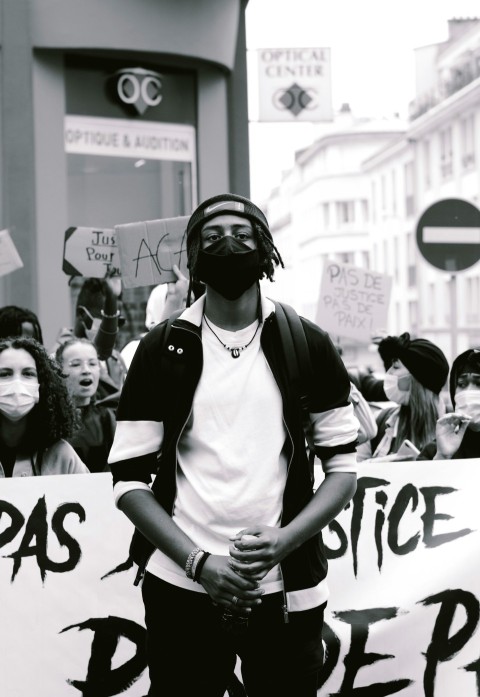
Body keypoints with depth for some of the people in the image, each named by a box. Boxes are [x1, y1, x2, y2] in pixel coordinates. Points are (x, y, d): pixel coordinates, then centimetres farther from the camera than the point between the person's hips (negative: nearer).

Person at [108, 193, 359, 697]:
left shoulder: (306, 346, 3)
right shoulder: (161, 350, 1)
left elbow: (343, 466, 4)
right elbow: (129, 478, 0)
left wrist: (285, 540, -12)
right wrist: (199, 562, -12)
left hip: (288, 593, 1)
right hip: (183, 591, 0)